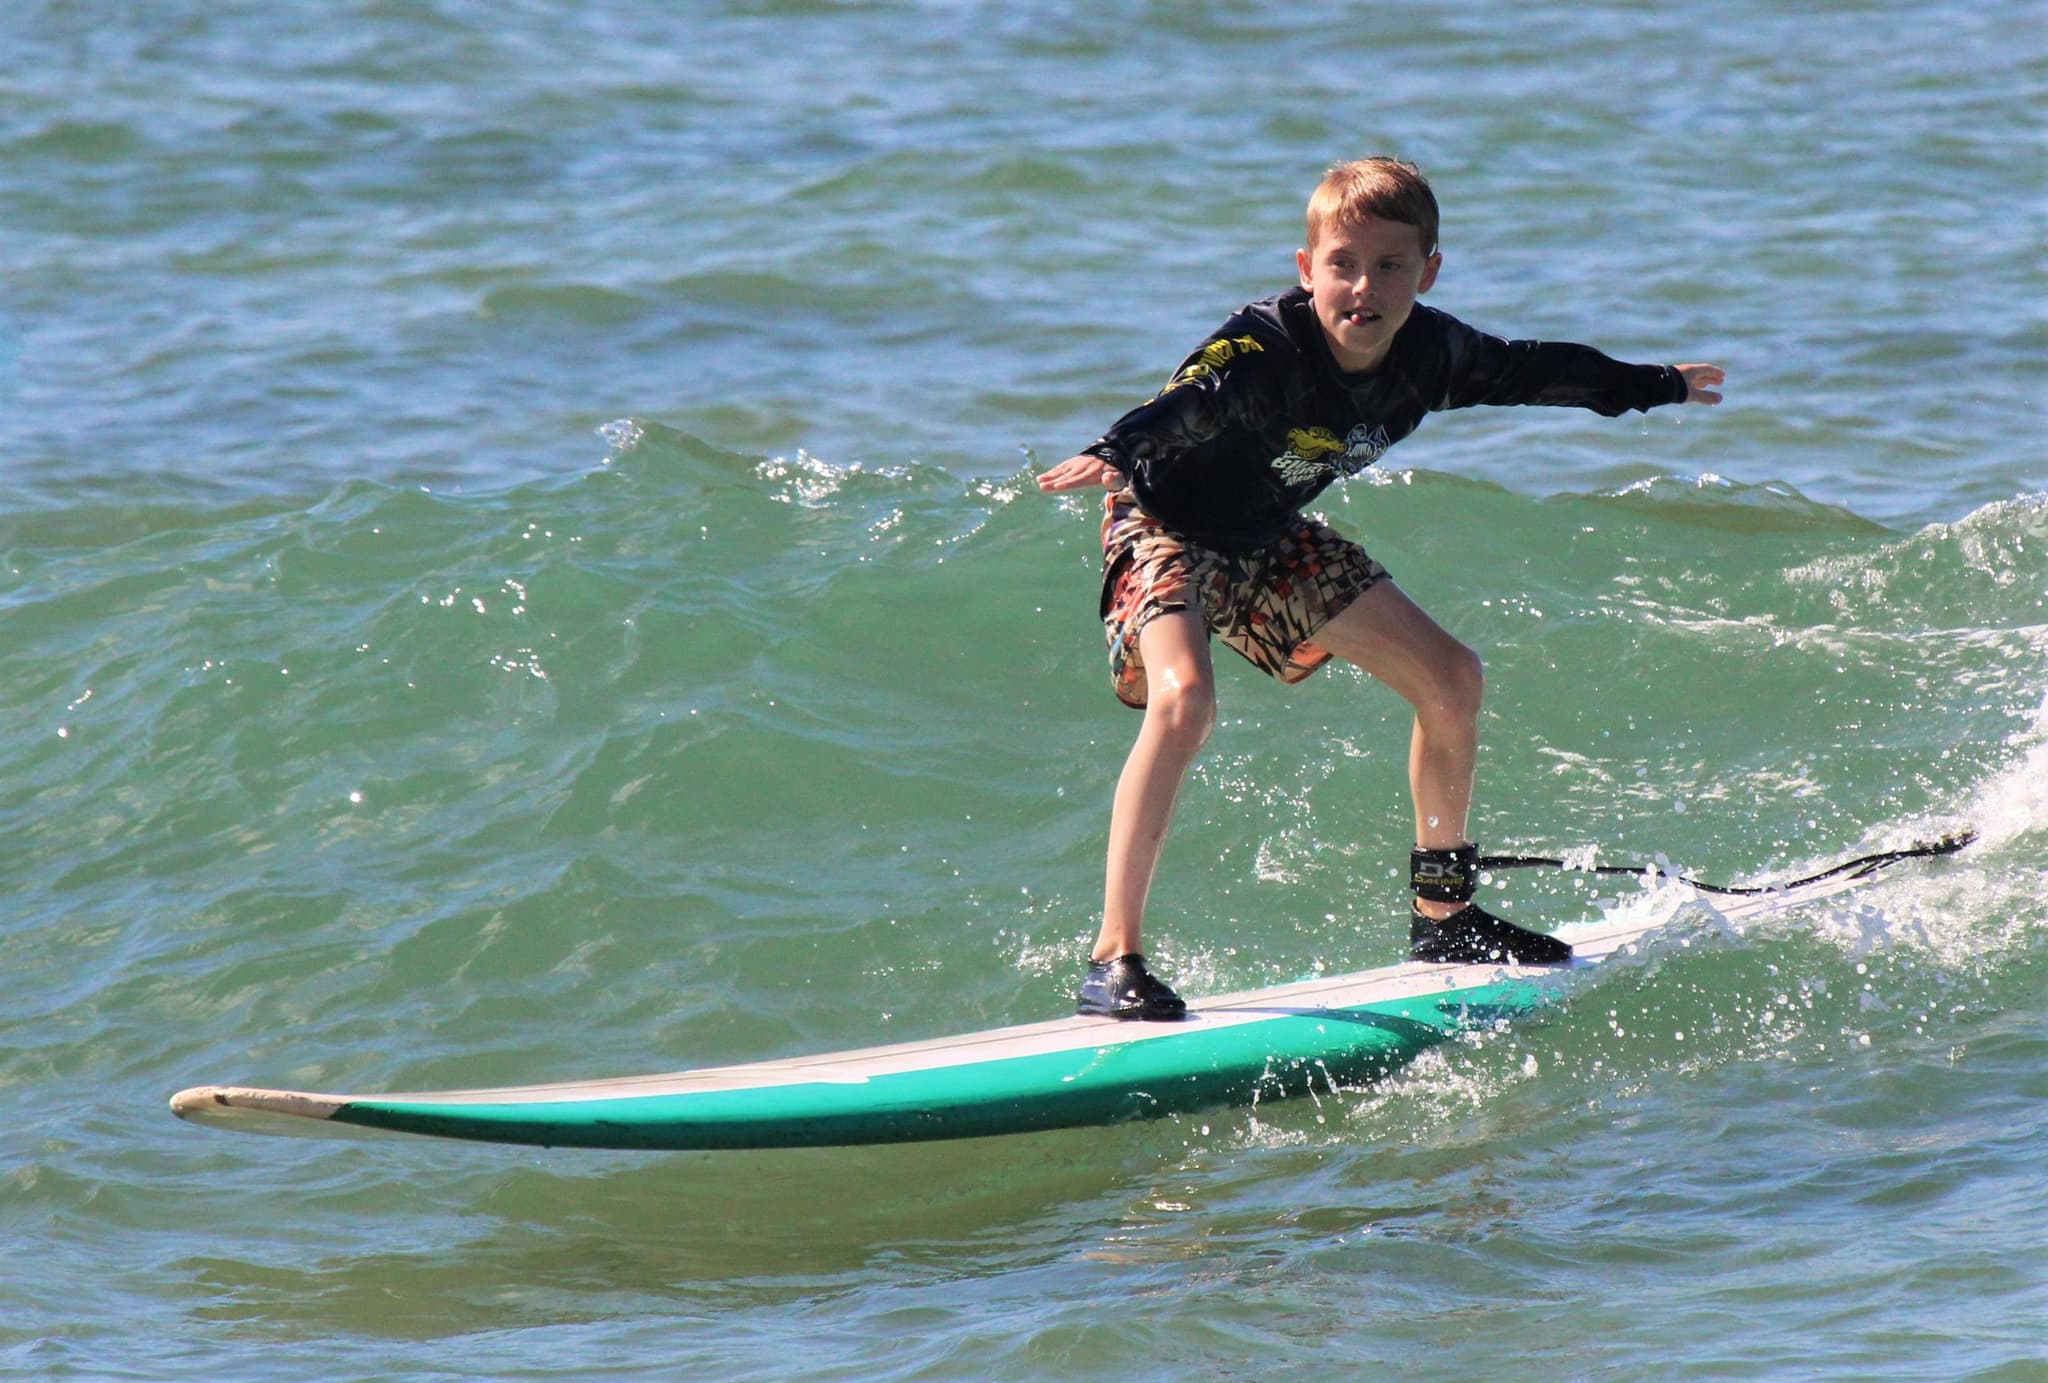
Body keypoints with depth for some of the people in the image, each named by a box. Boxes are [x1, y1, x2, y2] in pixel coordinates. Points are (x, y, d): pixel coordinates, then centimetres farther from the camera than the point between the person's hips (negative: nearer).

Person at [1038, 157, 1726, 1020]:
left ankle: (1444, 916, 26)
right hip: (1167, 533, -7)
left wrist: (1654, 387, 22)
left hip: (1271, 541, 7)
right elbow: (1184, 407, -52)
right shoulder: (1260, 353, -34)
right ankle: (1112, 961, -30)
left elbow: (1527, 371, 6)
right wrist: (1113, 455, -75)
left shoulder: (1429, 352, -13)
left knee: (1451, 680, 7)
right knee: (1183, 702, -33)